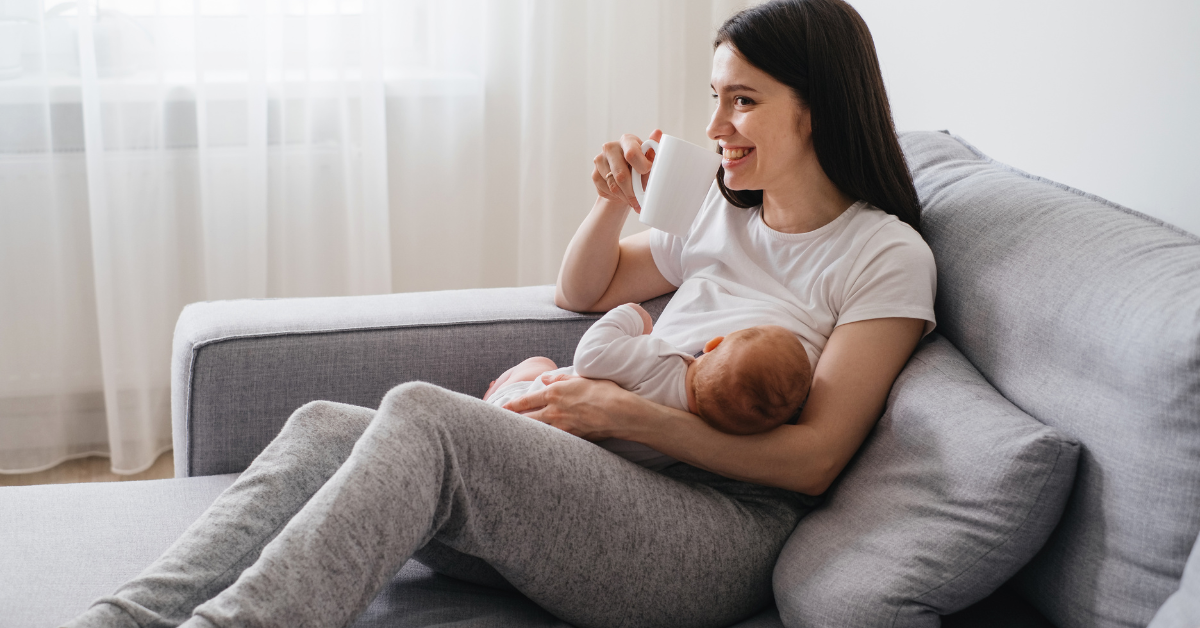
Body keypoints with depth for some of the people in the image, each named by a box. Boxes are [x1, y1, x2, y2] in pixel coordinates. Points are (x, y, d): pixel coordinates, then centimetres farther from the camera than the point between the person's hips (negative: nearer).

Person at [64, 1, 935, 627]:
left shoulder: (888, 254, 1)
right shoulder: (723, 213, 23)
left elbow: (814, 460, -8)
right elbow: (581, 292, 33)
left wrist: (625, 413, -13)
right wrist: (615, 201, 12)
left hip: (725, 538, -7)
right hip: (613, 487, 7)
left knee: (424, 414, -31)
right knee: (324, 427, -16)